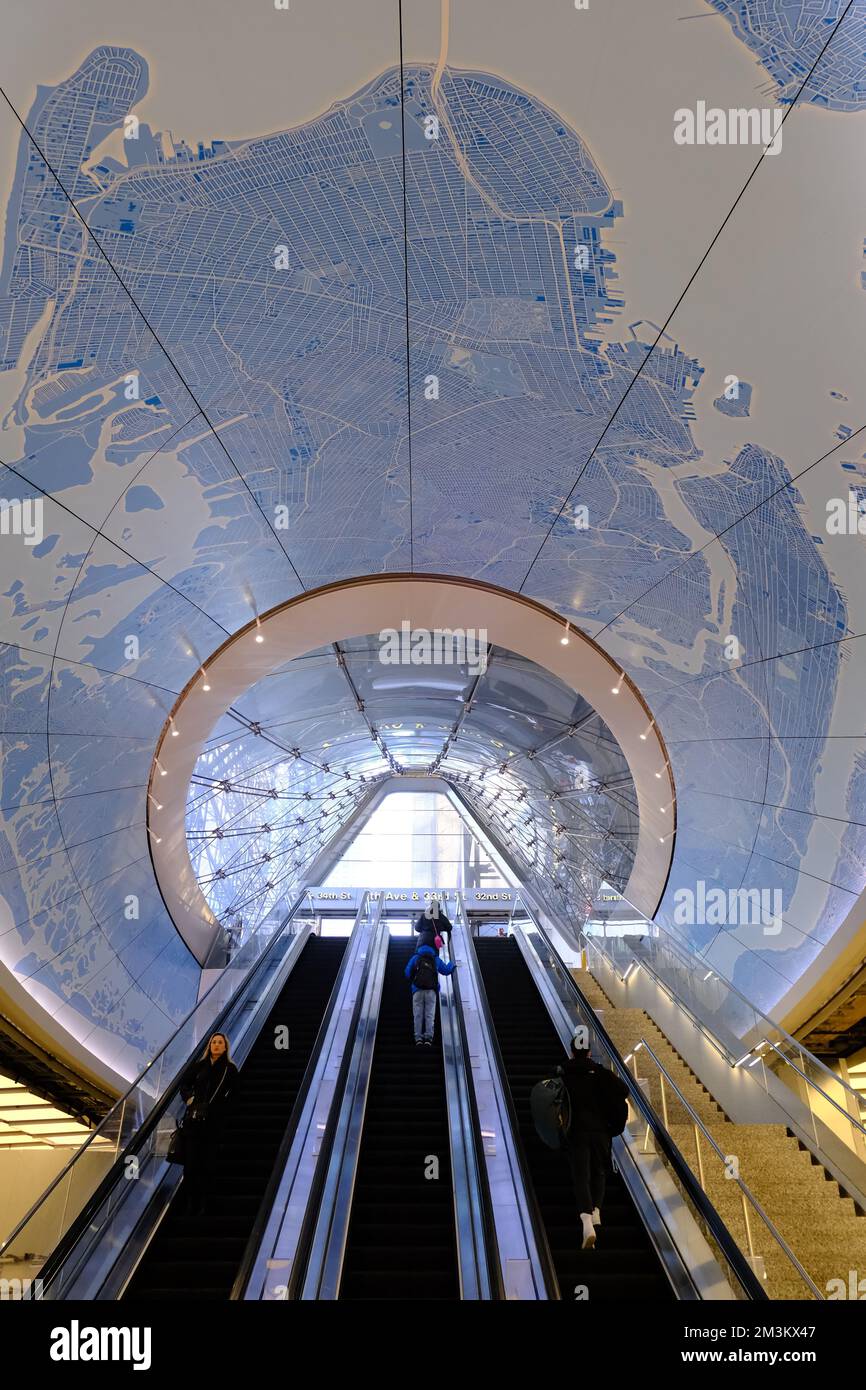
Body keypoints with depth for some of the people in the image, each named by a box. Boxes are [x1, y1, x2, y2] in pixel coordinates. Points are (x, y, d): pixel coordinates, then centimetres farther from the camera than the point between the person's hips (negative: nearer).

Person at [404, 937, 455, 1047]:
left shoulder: (415, 958, 16)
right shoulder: (436, 959, 16)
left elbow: (407, 973, 12)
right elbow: (446, 970, 27)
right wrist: (451, 963, 48)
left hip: (418, 990, 0)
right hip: (431, 990, 0)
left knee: (418, 1015, -1)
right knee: (430, 1015, -1)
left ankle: (418, 1038, -10)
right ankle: (428, 1038, -12)